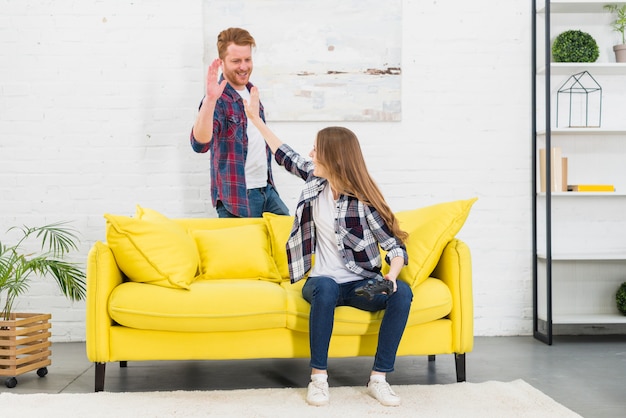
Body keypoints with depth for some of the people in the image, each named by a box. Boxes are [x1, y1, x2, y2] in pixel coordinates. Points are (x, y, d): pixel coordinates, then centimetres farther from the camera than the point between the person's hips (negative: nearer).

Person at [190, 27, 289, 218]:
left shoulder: (251, 91, 9)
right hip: (237, 197, -8)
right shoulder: (219, 99, -16)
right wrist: (210, 100, -43)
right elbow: (200, 144, -32)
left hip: (267, 189, 8)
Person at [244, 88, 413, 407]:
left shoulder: (363, 200, -9)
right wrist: (255, 118, 26)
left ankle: (378, 378, -23)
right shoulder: (316, 181, 5)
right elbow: (287, 157, 21)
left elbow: (395, 246, -12)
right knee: (325, 288, -36)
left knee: (402, 293, -32)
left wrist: (391, 276, -33)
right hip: (324, 281, 2)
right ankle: (319, 376, -26)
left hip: (360, 284, -2)